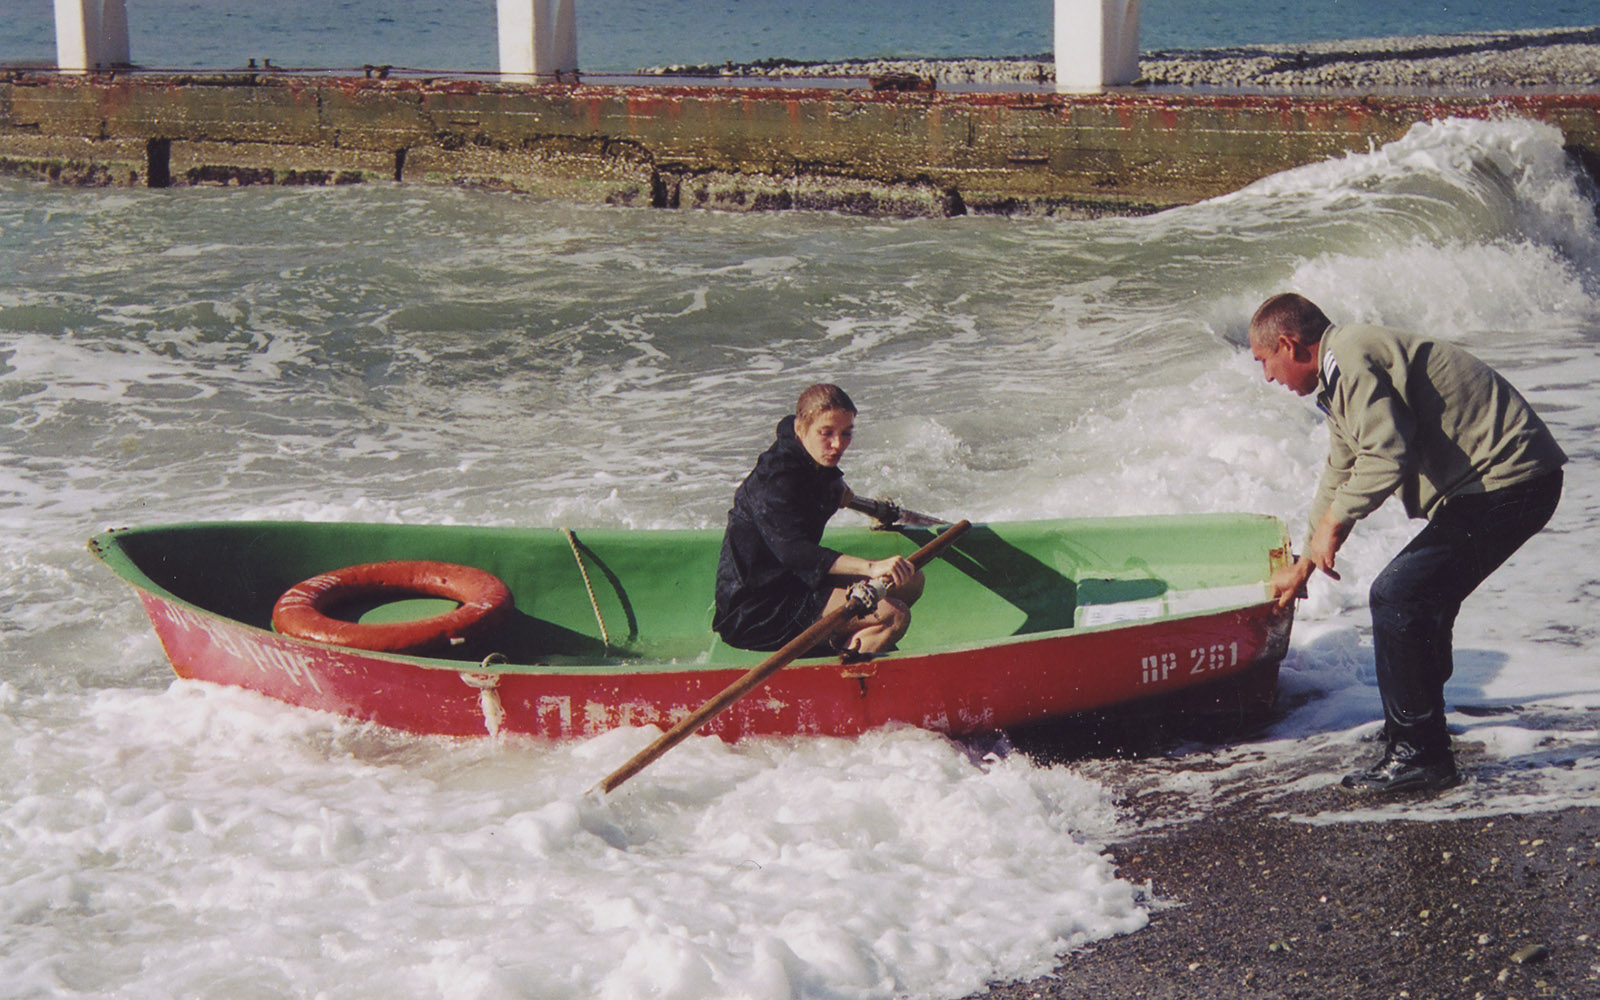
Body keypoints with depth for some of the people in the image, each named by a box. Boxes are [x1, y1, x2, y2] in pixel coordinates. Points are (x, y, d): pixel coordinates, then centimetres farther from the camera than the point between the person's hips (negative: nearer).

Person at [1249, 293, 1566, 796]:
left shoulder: (1349, 361, -14)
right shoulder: (1340, 375, 22)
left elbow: (1387, 458, -25)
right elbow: (1340, 474, 34)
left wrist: (1332, 524, -12)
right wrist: (1303, 565, 41)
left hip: (1505, 482, -11)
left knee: (1397, 597, -11)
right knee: (1420, 597, 20)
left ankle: (1420, 756, -5)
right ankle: (1409, 730, 33)